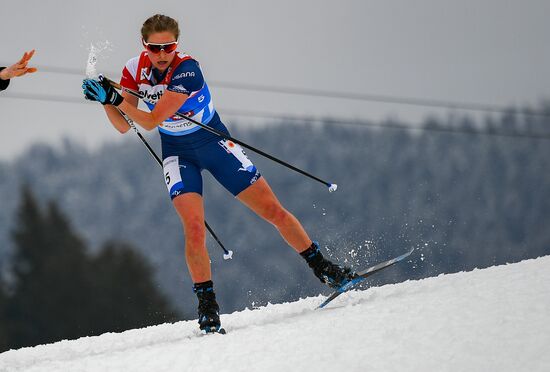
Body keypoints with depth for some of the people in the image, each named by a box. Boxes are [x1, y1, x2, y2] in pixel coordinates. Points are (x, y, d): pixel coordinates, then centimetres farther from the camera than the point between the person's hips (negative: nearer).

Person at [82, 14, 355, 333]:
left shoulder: (187, 70, -29)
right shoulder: (135, 69, -12)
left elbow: (151, 121, -32)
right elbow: (123, 126, -8)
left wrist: (115, 98, -35)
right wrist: (106, 100, -25)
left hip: (215, 143, -2)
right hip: (178, 153, 2)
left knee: (273, 210, -3)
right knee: (194, 228, -20)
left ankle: (324, 269, 13)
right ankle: (208, 306, -8)